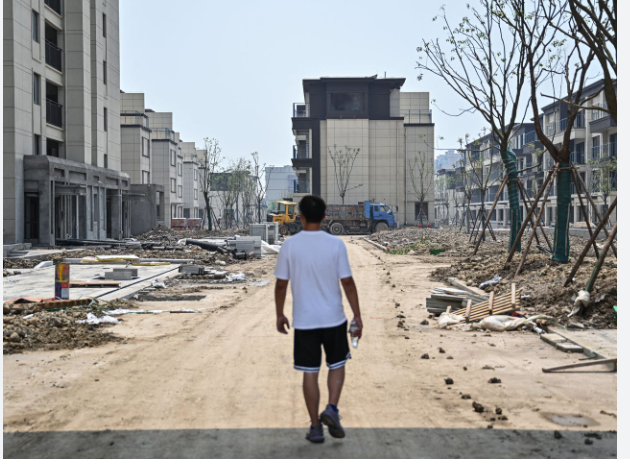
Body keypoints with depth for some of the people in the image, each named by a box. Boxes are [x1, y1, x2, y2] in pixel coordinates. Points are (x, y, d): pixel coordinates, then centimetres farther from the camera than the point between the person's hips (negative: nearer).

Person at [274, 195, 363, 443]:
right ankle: (332, 409, 3)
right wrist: (357, 316, 3)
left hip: (304, 320, 0)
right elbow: (348, 283, -6)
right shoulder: (336, 244, -8)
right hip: (334, 318, 0)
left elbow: (281, 284, -2)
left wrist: (279, 314, 11)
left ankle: (316, 427, 14)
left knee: (310, 373, 9)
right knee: (337, 365, 20)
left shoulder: (289, 245, -7)